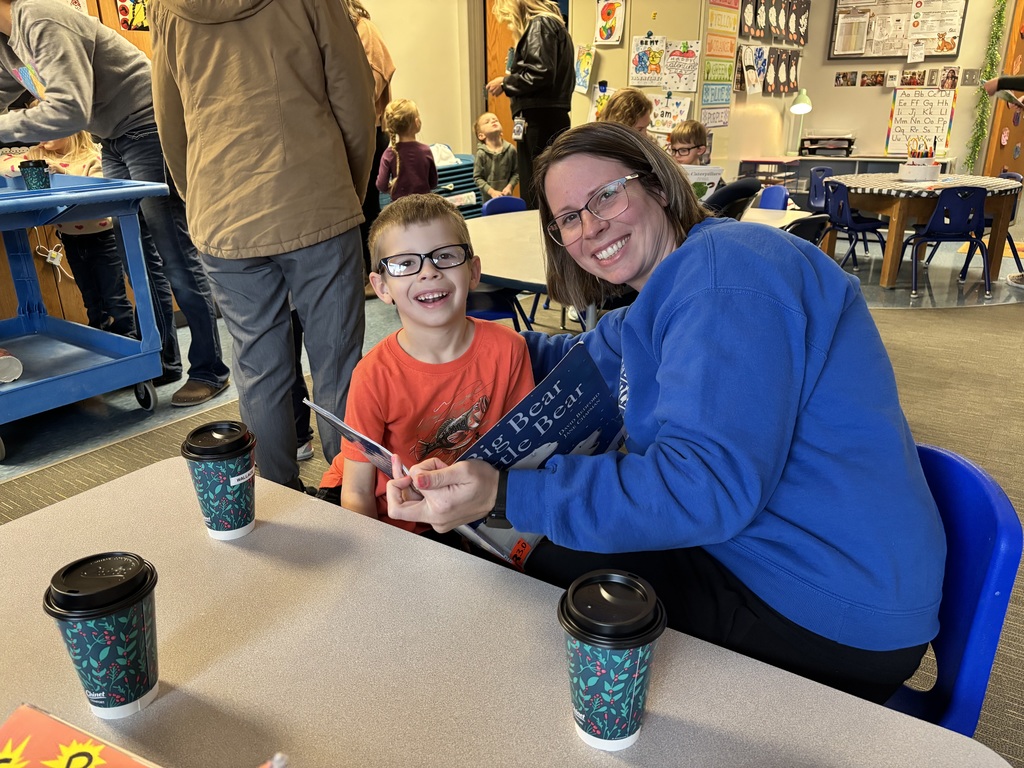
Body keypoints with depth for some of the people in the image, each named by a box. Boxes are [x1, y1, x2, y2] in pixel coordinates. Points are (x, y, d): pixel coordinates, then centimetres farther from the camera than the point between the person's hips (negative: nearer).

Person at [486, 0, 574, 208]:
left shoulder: (539, 25, -7)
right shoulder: (552, 24, 23)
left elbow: (541, 74, -20)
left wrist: (506, 83, -6)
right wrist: (511, 82, 15)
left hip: (540, 120, -10)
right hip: (550, 119, 10)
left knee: (536, 197, -9)